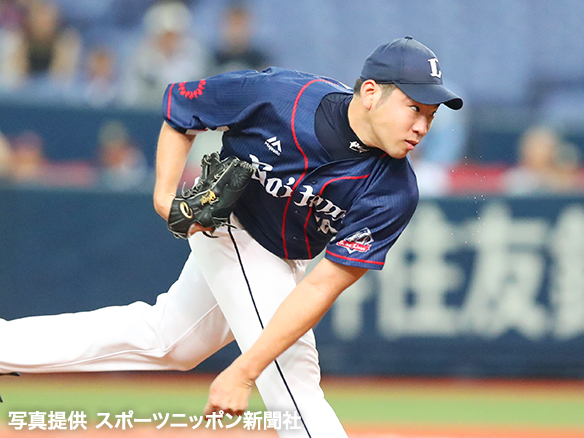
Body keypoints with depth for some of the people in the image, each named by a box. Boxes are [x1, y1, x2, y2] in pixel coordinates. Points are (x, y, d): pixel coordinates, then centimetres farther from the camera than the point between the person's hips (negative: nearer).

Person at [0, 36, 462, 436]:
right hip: (226, 221, -4)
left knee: (169, 340, 20)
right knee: (293, 382, -17)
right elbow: (179, 106, -11)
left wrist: (244, 371, -34)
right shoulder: (279, 95, -31)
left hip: (281, 263, 4)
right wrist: (165, 194, -24)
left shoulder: (394, 193, -27)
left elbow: (322, 287, -29)